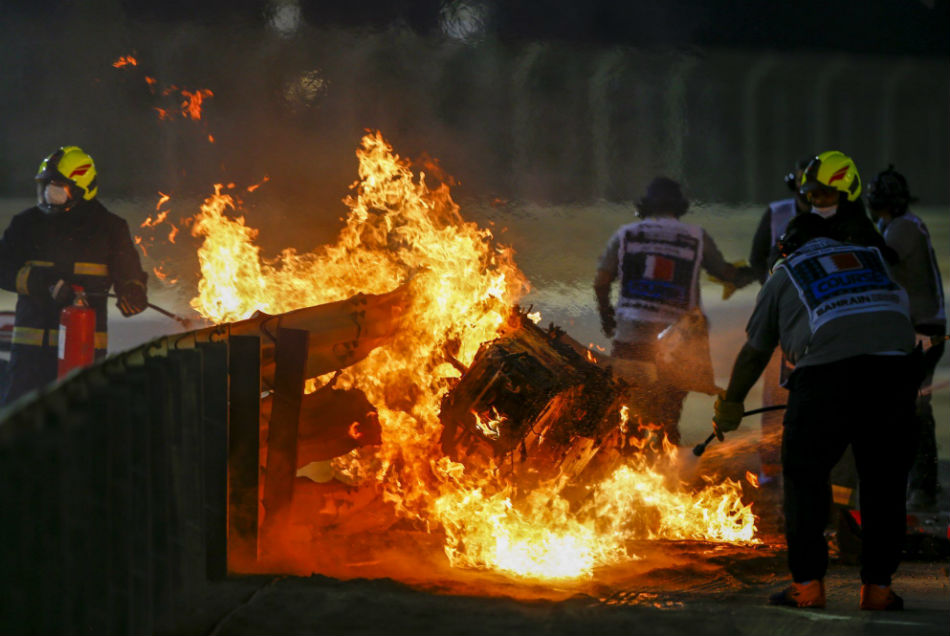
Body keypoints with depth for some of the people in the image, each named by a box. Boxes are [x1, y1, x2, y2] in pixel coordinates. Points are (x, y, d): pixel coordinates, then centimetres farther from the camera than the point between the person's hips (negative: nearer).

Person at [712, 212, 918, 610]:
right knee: (884, 480, 12)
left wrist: (730, 405, 38)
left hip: (828, 372, -3)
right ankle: (877, 587, 13)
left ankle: (807, 585, 7)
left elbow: (754, 352, 25)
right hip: (894, 367, 3)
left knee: (805, 475, 10)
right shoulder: (873, 260, 29)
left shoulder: (786, 275, 21)